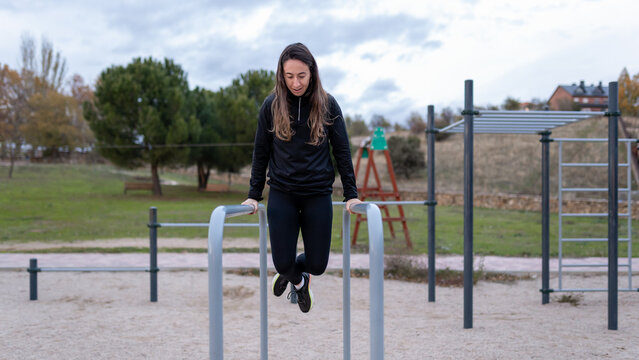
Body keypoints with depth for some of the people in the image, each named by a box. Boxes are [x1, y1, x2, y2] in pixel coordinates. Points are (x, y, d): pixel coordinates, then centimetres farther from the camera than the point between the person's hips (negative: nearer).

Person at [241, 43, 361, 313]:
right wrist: (254, 195, 3)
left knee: (317, 264, 2)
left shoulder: (327, 104, -3)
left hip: (318, 194, 0)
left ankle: (296, 270, 41)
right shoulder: (272, 105, -2)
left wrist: (351, 194, -3)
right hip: (281, 193, 0)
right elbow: (261, 152, 5)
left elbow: (342, 151, 1)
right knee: (282, 262, -2)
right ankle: (298, 280, 36)